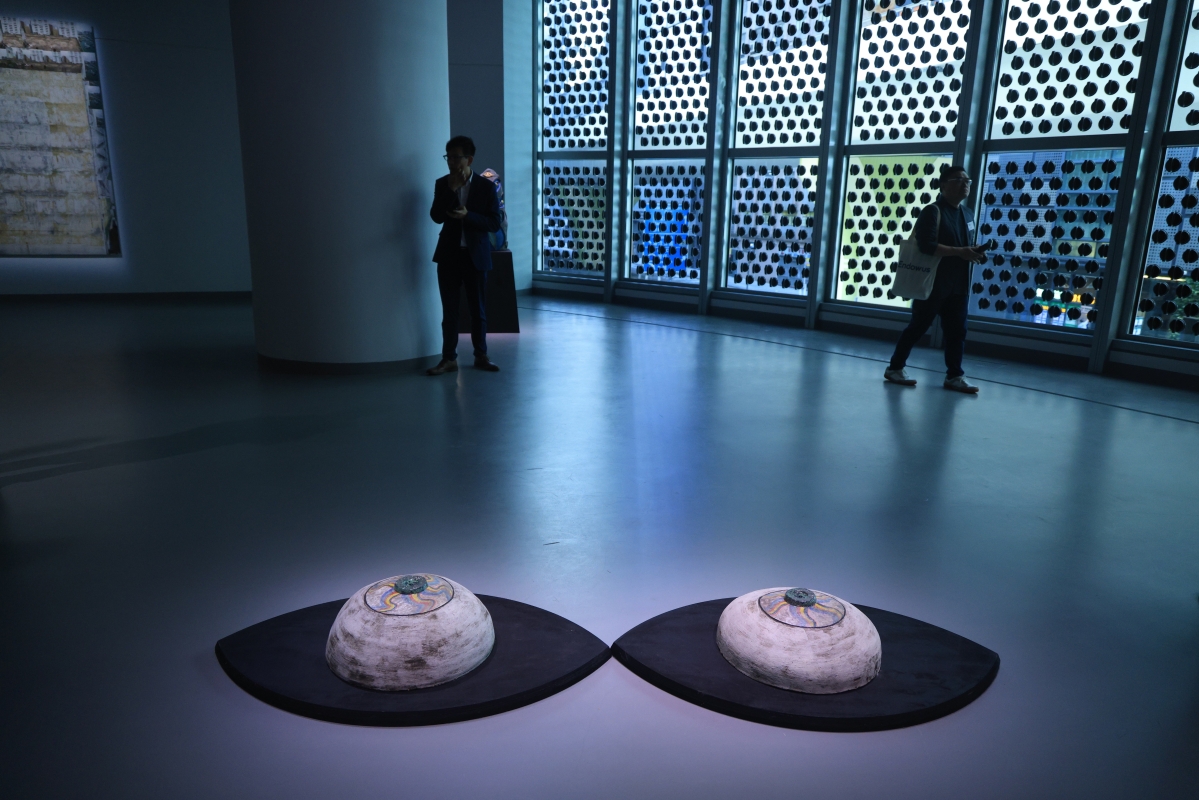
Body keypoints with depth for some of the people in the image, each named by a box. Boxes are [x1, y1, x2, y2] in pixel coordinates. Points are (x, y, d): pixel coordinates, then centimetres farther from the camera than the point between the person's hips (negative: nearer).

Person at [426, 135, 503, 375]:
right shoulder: (442, 184, 3)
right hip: (449, 255, 2)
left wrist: (468, 216, -20)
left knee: (478, 309, 9)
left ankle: (481, 356, 21)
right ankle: (449, 358, 12)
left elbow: (495, 223, -7)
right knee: (449, 310, 5)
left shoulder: (486, 186, -3)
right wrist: (452, 188, -15)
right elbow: (436, 216, -8)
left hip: (475, 255, -1)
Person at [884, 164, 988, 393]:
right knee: (918, 326, 1)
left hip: (959, 285, 7)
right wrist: (959, 252, -24)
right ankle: (895, 368, 14)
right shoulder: (932, 211, -11)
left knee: (957, 331, 7)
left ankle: (954, 376, 14)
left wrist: (974, 254, 2)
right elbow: (926, 245, -22)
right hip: (932, 283, -7)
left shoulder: (967, 214, 14)